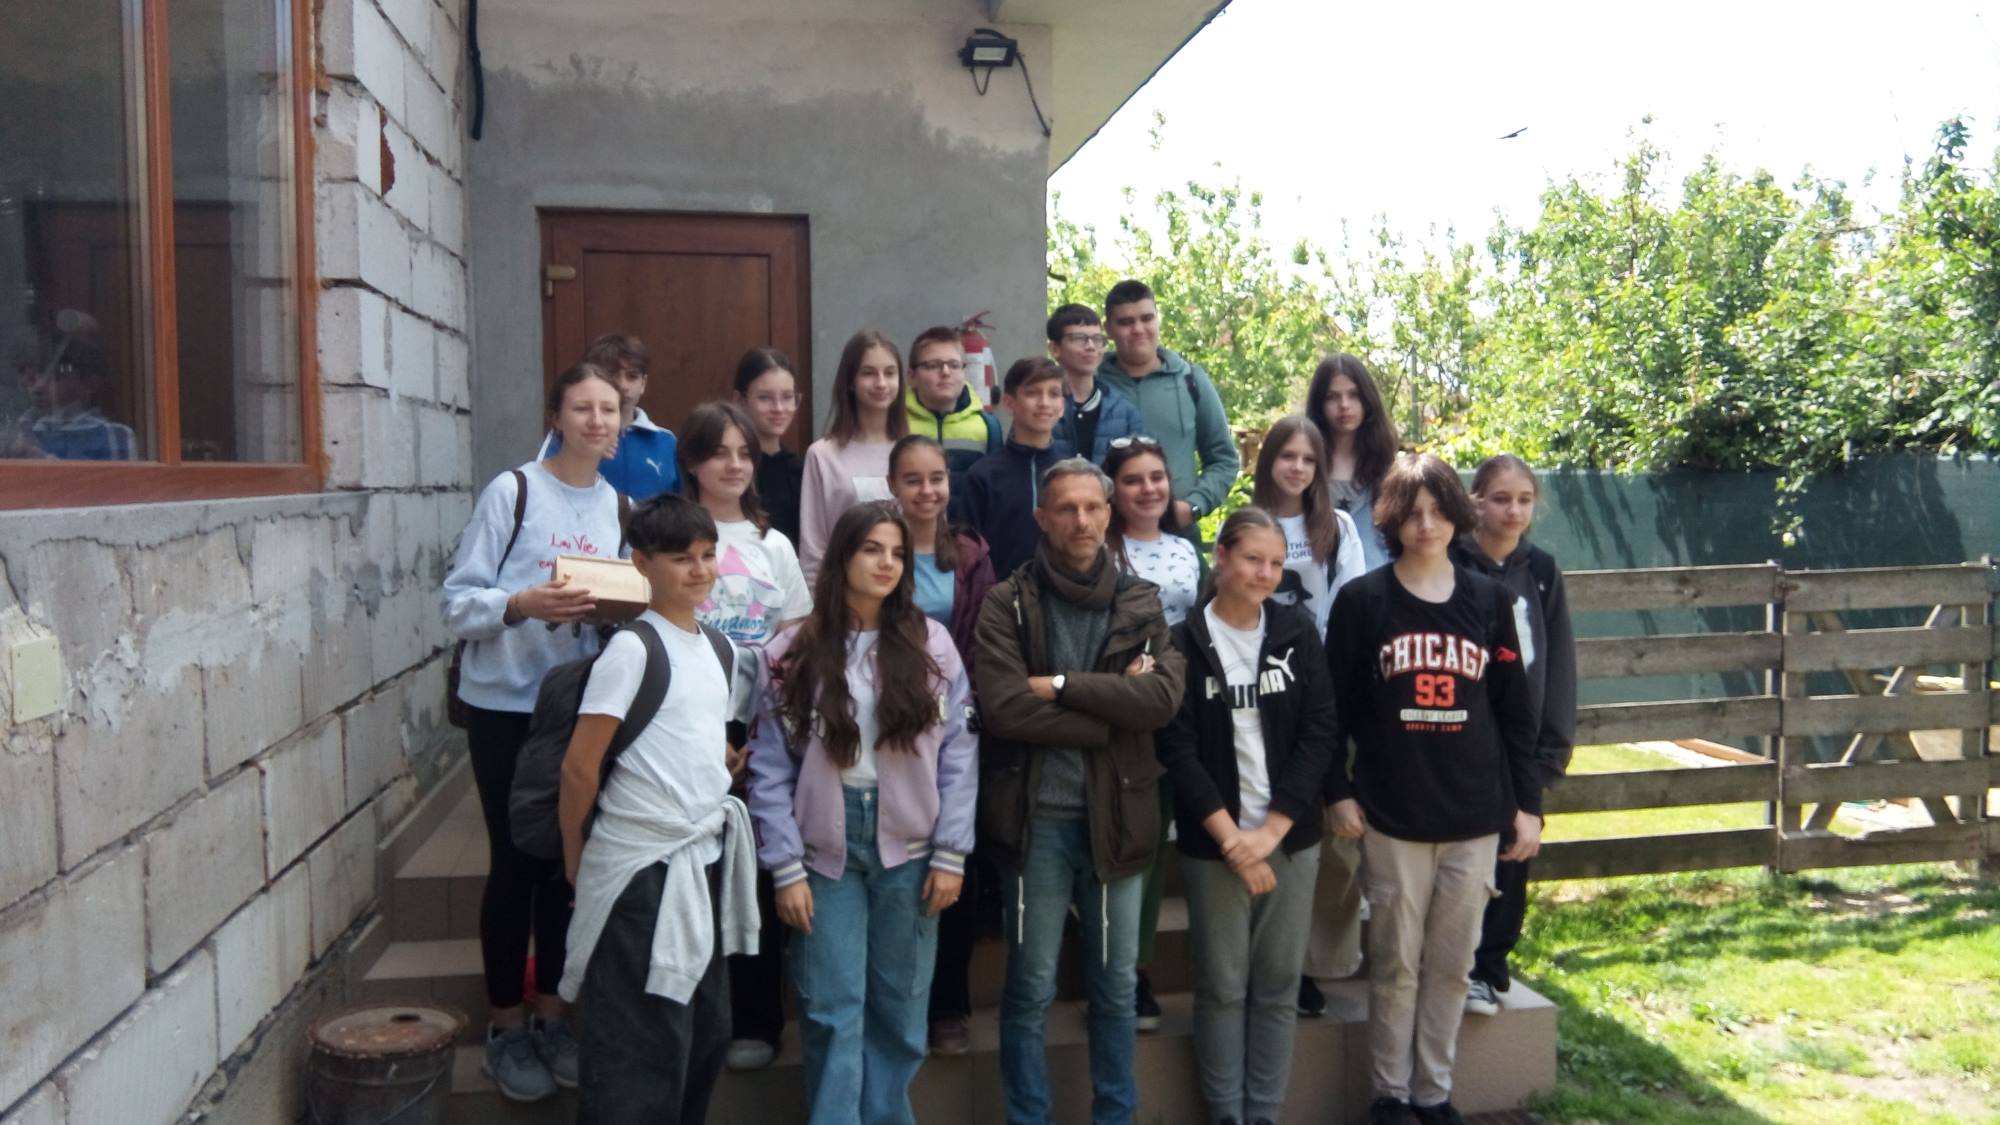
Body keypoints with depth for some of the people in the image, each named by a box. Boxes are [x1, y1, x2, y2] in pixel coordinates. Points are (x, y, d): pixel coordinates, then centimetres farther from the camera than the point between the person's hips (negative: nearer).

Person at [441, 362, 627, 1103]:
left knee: (568, 858, 12)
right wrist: (521, 604, -28)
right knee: (515, 861, 3)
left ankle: (551, 1012, 27)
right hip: (506, 706, -5)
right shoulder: (513, 491, -10)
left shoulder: (618, 505, 7)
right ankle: (505, 1025, 19)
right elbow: (458, 602, -12)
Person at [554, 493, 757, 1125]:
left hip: (706, 860, 8)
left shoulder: (718, 648, 10)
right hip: (643, 869, -8)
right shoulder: (632, 648, -14)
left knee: (706, 1033, 16)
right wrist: (577, 860, -4)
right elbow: (579, 767, -13)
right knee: (641, 1050, -1)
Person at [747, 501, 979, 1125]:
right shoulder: (794, 652, -1)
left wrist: (951, 854, -5)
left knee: (900, 1007, 10)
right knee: (832, 1010, 1)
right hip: (827, 849, -1)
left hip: (909, 848, 1)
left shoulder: (933, 644, 1)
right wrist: (785, 867, -8)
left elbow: (959, 754, 0)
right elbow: (770, 767, -2)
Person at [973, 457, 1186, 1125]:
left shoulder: (1140, 604, 6)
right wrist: (1112, 712, -12)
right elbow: (1005, 708, -17)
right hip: (1037, 817, -2)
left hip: (1116, 814, 3)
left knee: (1116, 986, 15)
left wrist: (1062, 685, -15)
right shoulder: (1006, 606, -3)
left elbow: (1163, 698, -10)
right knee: (1031, 990, 9)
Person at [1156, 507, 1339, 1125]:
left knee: (1278, 983, 9)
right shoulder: (1185, 642, -3)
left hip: (1291, 837, 2)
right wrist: (1231, 839, -12)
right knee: (1222, 986, 5)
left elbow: (1320, 734, -2)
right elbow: (1177, 750, -7)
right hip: (1212, 842, -2)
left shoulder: (1298, 632, 3)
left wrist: (1270, 829, -10)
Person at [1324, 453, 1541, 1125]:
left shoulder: (1488, 600, 6)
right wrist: (1338, 792, -5)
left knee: (1452, 963, 10)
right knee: (1396, 962, 5)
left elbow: (1514, 710, 8)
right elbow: (1334, 706, -1)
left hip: (1476, 814, 3)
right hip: (1392, 814, -2)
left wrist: (1527, 803, 6)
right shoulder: (1361, 600, -2)